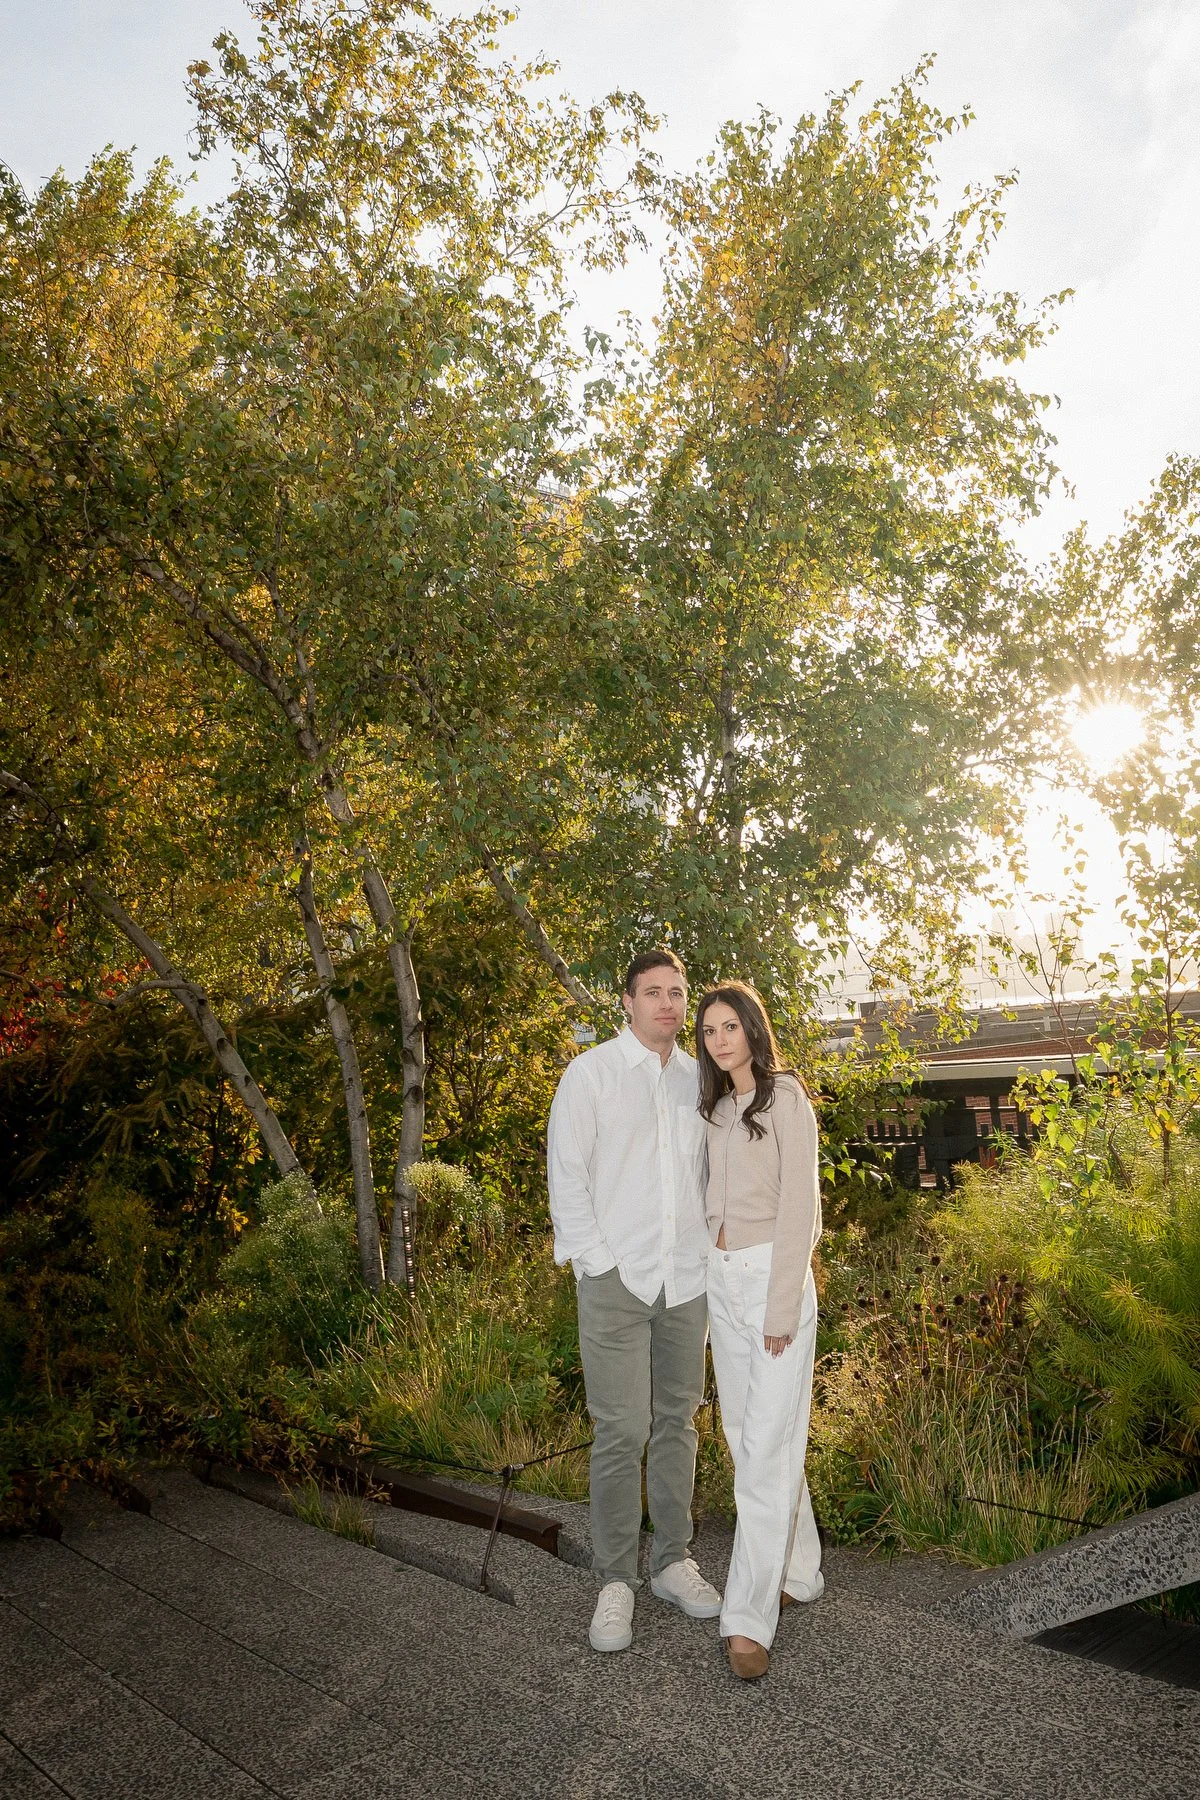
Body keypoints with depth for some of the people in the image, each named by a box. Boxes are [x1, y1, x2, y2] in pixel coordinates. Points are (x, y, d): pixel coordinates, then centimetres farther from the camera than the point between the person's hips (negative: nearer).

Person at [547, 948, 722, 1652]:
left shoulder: (698, 1079, 9)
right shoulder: (591, 1073, -3)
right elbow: (566, 1175, -5)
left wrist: (710, 1250, 7)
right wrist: (598, 1261, -10)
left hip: (687, 1280, 4)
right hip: (617, 1278, -4)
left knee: (677, 1423, 13)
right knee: (620, 1431, -3)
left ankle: (672, 1561, 27)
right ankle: (616, 1581, 11)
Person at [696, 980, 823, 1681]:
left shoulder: (785, 1099, -9)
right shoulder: (718, 1108, 13)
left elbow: (797, 1208, -13)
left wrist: (782, 1307, -16)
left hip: (773, 1275, -8)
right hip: (722, 1280, 8)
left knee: (768, 1446, -7)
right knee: (747, 1435, 12)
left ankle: (749, 1617, -4)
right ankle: (799, 1573, 27)